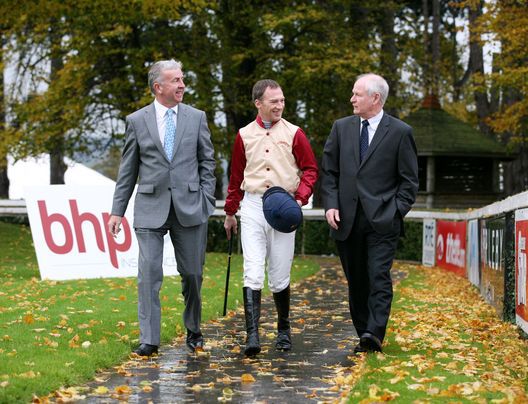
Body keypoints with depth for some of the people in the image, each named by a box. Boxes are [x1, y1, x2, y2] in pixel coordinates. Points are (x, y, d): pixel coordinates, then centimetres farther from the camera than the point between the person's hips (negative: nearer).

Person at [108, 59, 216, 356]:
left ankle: (194, 331, 26)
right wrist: (118, 210, 4)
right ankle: (149, 339, -4)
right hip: (151, 207, -1)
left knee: (192, 273, 8)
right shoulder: (137, 120, 5)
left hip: (189, 207, 1)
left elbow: (207, 162, 9)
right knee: (149, 273, -7)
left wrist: (207, 202, 0)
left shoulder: (196, 118, 7)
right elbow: (128, 170, 8)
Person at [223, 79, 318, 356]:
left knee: (280, 277, 5)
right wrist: (230, 212, 20)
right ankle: (252, 335, -13)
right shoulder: (244, 136, 7)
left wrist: (300, 198, -11)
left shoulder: (294, 134, 3)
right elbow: (236, 176, 16)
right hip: (253, 208, 1)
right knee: (252, 273, -10)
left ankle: (283, 330, 23)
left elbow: (310, 169, 5)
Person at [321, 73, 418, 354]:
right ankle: (364, 335, 17)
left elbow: (409, 180, 3)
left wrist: (396, 212, -7)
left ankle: (374, 335, -21)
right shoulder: (341, 128, 11)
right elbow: (328, 171, 12)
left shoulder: (400, 132, 1)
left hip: (382, 221, -4)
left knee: (379, 277, -15)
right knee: (356, 281, 9)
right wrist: (330, 205, -1)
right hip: (347, 221, 4)